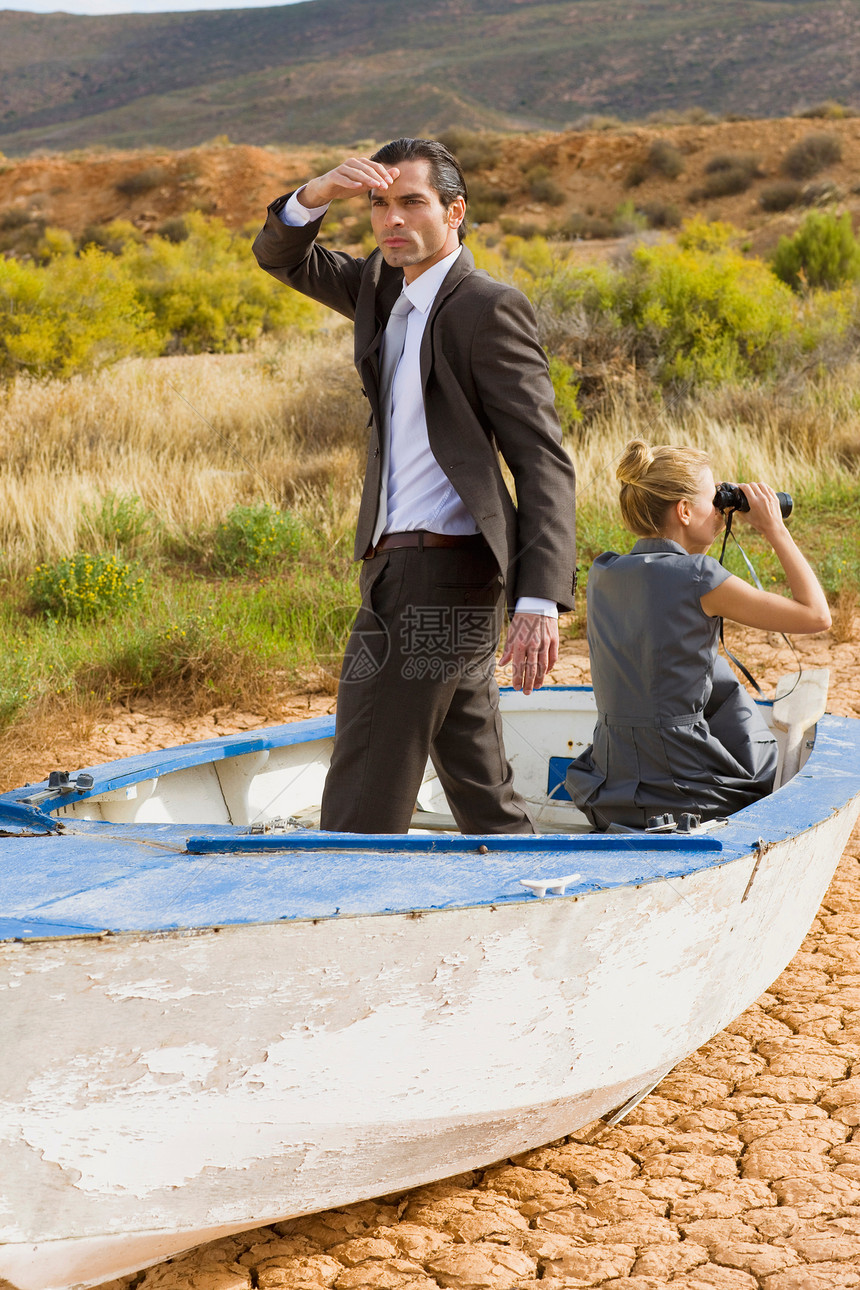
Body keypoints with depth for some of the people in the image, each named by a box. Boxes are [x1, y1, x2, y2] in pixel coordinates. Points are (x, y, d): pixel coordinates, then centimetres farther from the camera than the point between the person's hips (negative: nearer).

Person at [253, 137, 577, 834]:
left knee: (361, 809, -8)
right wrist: (318, 195, -3)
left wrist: (540, 600, -28)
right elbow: (281, 256, 20)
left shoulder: (489, 308, -10)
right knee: (483, 795, 15)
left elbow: (544, 461, -16)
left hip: (437, 575, -9)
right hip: (402, 571, 9)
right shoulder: (383, 287, 14)